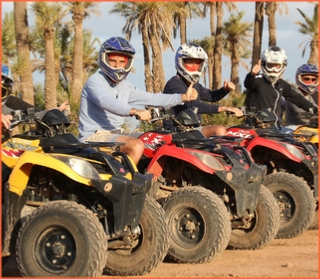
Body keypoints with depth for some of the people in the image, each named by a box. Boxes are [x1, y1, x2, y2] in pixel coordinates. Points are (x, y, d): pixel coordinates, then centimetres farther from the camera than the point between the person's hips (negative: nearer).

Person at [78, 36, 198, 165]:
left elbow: (150, 98, 17)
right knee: (136, 146, -30)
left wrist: (183, 97, 9)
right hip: (94, 136, -9)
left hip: (115, 134, 9)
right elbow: (106, 102, -32)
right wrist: (134, 111, -48)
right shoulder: (94, 81, -12)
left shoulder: (124, 86, 15)